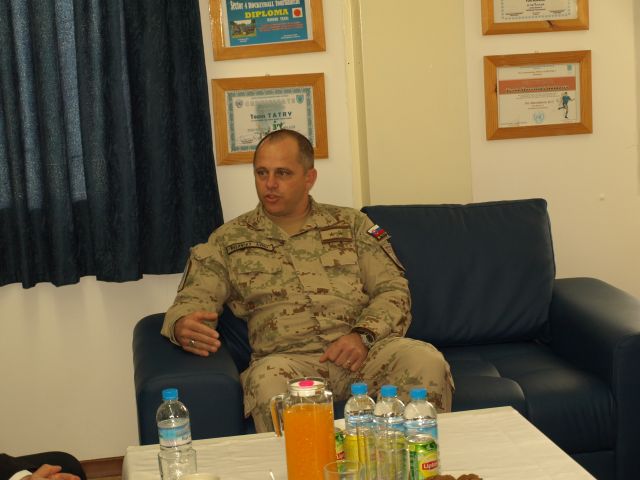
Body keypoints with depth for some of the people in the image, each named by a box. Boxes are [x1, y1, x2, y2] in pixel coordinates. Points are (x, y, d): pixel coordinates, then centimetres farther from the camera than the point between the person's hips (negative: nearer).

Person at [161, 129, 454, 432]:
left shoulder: (352, 223, 18)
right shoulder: (229, 239, 17)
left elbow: (393, 290, 11)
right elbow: (193, 299, 9)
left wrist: (363, 335, -10)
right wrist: (183, 326, -17)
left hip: (364, 350, 2)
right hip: (288, 358, -1)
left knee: (426, 361, -29)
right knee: (269, 380, -38)